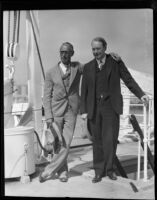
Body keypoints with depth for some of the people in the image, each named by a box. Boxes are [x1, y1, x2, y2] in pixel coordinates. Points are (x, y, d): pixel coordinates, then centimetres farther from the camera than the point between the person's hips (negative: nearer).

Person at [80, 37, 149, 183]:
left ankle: (109, 169, 14)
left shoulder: (116, 62, 4)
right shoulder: (88, 67, 9)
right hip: (94, 108, 2)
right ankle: (99, 171, 17)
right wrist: (83, 110, 2)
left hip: (111, 106, -2)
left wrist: (141, 94, -13)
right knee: (97, 141, 5)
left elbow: (128, 79, 1)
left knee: (110, 139, -6)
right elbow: (84, 90, 8)